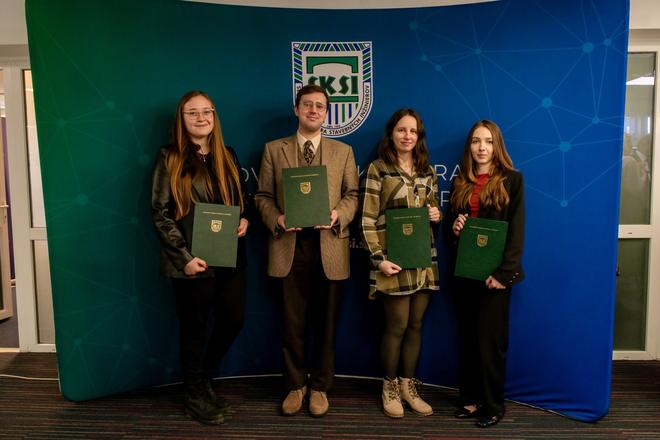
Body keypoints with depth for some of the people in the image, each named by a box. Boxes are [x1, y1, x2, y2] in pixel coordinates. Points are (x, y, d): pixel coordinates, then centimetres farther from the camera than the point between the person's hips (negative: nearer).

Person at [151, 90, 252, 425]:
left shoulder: (226, 156, 10)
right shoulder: (170, 159, -4)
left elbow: (242, 197, 19)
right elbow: (160, 213, -8)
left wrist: (245, 220, -4)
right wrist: (184, 256, -16)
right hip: (192, 261, -5)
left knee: (233, 320, 10)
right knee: (196, 327, 9)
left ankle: (203, 378, 37)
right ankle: (195, 394, 31)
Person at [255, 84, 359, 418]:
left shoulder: (343, 151, 10)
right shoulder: (274, 149, 8)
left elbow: (352, 195, 7)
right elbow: (263, 196, 6)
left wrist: (338, 215, -13)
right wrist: (277, 220, -12)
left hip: (329, 247, 1)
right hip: (289, 246, 0)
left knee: (325, 324, 10)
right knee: (292, 324, 9)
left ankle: (320, 387, 27)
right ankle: (295, 385, 27)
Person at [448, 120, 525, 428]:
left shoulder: (511, 179, -2)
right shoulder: (459, 183, 12)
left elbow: (516, 229, -9)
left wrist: (504, 272, -17)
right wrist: (454, 227, -5)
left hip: (494, 271, -5)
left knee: (491, 338, 2)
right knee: (467, 337, 11)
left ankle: (493, 405, 17)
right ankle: (470, 398, 24)